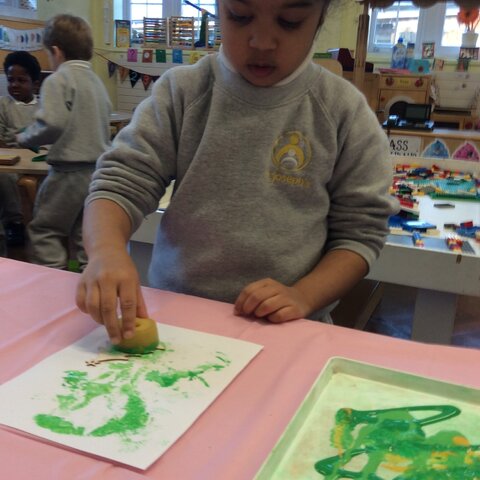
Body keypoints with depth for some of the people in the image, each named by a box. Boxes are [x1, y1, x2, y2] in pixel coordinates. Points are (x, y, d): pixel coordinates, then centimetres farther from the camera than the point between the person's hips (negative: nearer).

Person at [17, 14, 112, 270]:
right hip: (99, 170, 7)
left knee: (43, 230, 6)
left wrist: (24, 139, -4)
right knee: (85, 234, 14)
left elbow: (52, 124, -21)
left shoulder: (57, 80, -10)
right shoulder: (97, 81, 12)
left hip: (70, 171, -7)